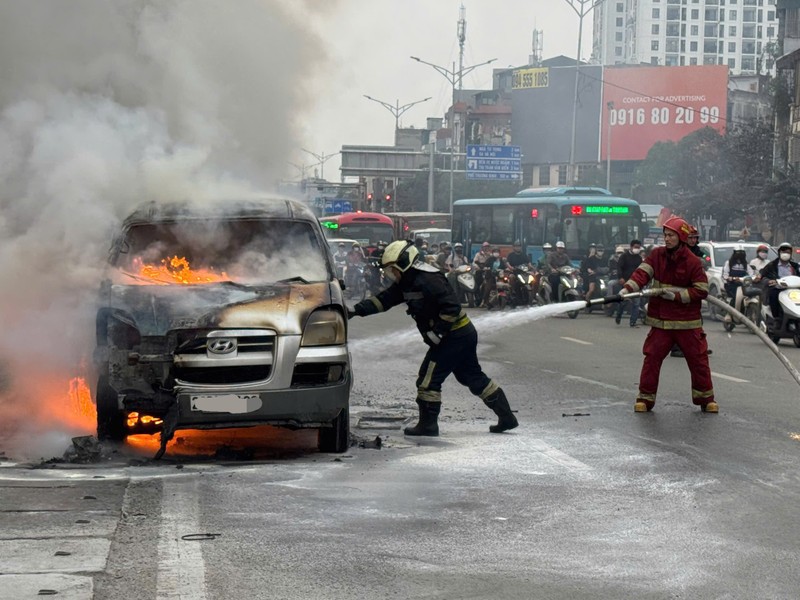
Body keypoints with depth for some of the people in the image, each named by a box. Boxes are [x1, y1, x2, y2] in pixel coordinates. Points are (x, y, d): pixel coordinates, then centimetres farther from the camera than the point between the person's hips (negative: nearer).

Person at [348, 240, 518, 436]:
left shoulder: (427, 280, -21)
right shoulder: (407, 282, 10)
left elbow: (451, 306, -25)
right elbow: (383, 300, 10)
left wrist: (437, 332, -21)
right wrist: (356, 310, 0)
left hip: (454, 336, -10)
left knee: (429, 378, -5)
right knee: (474, 377, 15)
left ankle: (428, 424, 2)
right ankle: (506, 417, 18)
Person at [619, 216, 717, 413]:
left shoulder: (693, 262, -7)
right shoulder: (657, 255, 3)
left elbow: (702, 290, -8)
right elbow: (642, 273, -10)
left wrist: (676, 296, -17)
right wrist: (628, 288, -27)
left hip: (687, 322, -2)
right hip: (661, 320, 2)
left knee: (698, 359, 3)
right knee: (652, 357, -2)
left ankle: (705, 398, 17)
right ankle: (645, 398, 7)